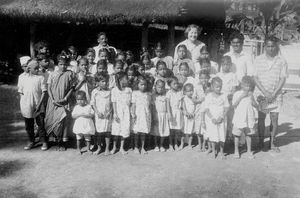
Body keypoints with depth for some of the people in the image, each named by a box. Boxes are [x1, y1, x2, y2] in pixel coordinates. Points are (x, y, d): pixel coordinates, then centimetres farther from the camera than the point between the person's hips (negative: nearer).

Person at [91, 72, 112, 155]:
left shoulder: (109, 91, 2)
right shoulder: (95, 91, 0)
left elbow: (112, 103, 3)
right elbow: (93, 103, 0)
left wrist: (109, 112, -9)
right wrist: (97, 112, -10)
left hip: (107, 115, 0)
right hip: (99, 114, 0)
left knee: (107, 131, 3)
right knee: (98, 131, 6)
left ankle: (107, 148, 15)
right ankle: (99, 148, 21)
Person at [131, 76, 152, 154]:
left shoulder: (148, 94, 8)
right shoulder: (135, 93, 0)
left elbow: (149, 105, 11)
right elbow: (133, 105, -3)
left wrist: (149, 115, 9)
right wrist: (133, 114, -11)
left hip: (146, 115, 2)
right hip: (138, 115, -2)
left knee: (144, 132, 6)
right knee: (137, 132, 3)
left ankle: (142, 147, 18)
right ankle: (136, 147, 19)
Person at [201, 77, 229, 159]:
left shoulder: (224, 96, -2)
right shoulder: (208, 96, -6)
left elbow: (226, 108, -3)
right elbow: (206, 109, -7)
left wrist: (221, 117, -14)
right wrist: (212, 118, -15)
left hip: (221, 120, 1)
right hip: (211, 120, -1)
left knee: (222, 136, 4)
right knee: (213, 136, 7)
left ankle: (221, 152, 19)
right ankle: (214, 151, 24)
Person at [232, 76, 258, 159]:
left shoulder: (251, 94, 5)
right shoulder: (237, 94, -4)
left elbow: (256, 106, 5)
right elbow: (234, 105, -13)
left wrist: (252, 99, -12)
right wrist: (241, 97, -19)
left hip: (249, 118, 3)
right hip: (239, 118, -2)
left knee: (248, 134, 9)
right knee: (237, 135, 6)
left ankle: (249, 151, 24)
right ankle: (236, 151, 21)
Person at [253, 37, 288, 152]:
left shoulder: (281, 61, 2)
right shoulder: (258, 60, 1)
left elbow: (283, 79, -1)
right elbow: (255, 78, -2)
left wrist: (274, 94, -11)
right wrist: (265, 92, -11)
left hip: (276, 95, 0)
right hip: (261, 94, 0)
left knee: (274, 119, 2)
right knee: (261, 118, 3)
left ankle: (272, 143, 15)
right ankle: (261, 142, 15)